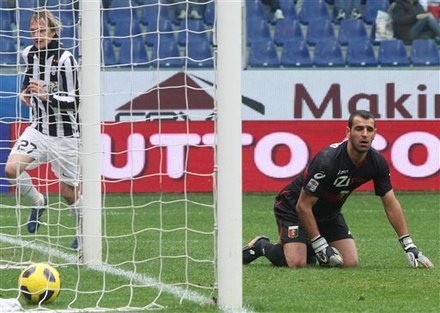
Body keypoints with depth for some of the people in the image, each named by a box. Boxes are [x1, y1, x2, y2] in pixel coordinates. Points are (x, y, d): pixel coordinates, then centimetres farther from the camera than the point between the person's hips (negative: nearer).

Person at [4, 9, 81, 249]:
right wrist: (25, 92, 3)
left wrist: (46, 97, -35)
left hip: (65, 135, -5)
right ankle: (38, 202, 11)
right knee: (12, 169, -17)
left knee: (68, 192, 4)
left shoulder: (64, 59, -20)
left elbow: (73, 101, -21)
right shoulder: (29, 54, 0)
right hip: (39, 128, 5)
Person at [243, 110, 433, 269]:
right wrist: (320, 245, -26)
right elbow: (303, 206, -27)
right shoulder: (327, 160, -33)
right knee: (296, 263, -25)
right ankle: (261, 246, 7)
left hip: (329, 213, 6)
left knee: (350, 263, -8)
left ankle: (310, 250, 20)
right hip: (293, 207, -6)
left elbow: (391, 204, -5)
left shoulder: (377, 163, -14)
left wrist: (409, 246, -10)